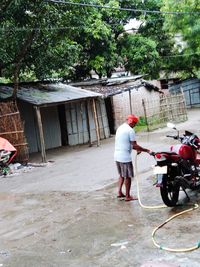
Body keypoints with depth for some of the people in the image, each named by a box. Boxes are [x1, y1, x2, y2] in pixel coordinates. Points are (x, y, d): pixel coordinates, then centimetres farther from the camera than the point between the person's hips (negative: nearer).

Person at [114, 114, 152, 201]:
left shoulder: (120, 128, 14)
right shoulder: (130, 130, -14)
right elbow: (134, 145, -16)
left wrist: (136, 149, 14)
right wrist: (147, 150, -10)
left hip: (117, 156, 9)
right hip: (125, 157, -9)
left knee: (122, 175, 23)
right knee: (128, 177, 3)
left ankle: (119, 192, 21)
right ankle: (127, 196, 10)